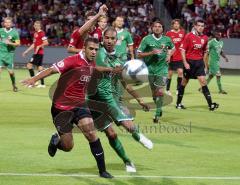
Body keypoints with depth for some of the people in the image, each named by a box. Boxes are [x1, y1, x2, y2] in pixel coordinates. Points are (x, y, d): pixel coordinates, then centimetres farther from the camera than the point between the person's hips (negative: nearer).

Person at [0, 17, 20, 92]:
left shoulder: (14, 32, -4)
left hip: (9, 53, -1)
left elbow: (18, 43, -6)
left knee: (11, 71, 3)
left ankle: (14, 85, 27)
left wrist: (10, 43, -20)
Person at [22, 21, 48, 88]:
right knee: (39, 67, 9)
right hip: (37, 53, 9)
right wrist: (26, 51, 25)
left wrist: (39, 46, -25)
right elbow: (34, 44, 24)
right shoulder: (35, 33, 16)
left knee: (29, 65, -10)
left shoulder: (41, 33, -11)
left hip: (39, 53, -9)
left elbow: (46, 43, -20)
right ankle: (42, 84, 11)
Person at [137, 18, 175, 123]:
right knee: (154, 93, 9)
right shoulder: (147, 39, -5)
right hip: (150, 68, 1)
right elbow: (139, 54, -5)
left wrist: (169, 55, 3)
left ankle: (157, 114, -7)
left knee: (160, 92, -14)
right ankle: (159, 108, 36)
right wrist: (151, 52, -18)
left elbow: (173, 48, 23)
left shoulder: (167, 39, 1)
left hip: (162, 68, -1)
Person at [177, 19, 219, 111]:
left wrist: (203, 62, 13)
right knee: (184, 82, 6)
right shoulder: (189, 36, -8)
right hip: (189, 62, -3)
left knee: (203, 81, -7)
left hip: (199, 62, 3)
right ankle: (178, 103, 20)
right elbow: (182, 49, -9)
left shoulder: (205, 38, 5)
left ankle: (210, 104, -12)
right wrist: (185, 63, -15)